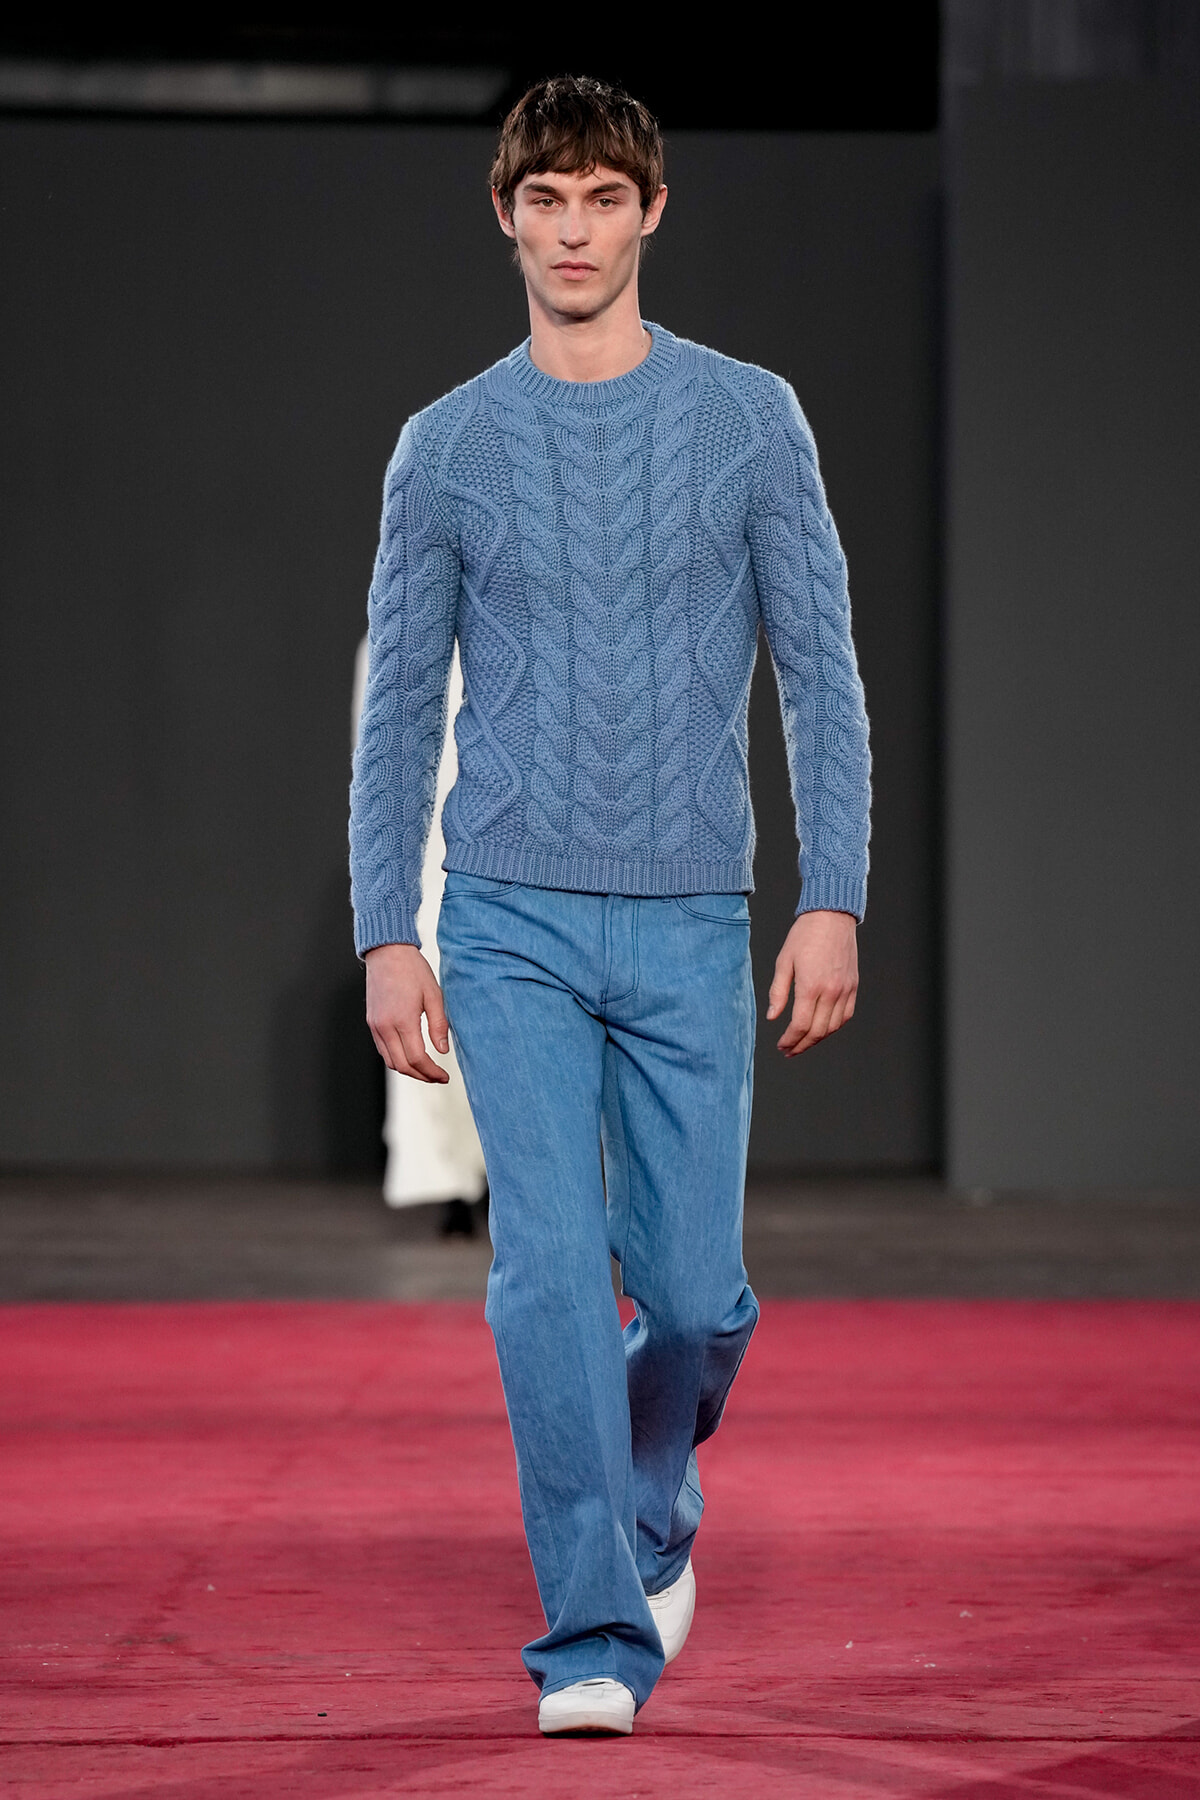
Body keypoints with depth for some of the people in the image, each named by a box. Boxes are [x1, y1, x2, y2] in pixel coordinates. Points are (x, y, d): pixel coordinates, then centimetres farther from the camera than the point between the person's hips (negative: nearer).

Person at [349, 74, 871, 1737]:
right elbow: (400, 705, 8)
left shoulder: (751, 424, 3)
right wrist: (387, 936, 1)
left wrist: (834, 901, -4)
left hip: (693, 929, 0)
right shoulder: (448, 448, 5)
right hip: (511, 925, 0)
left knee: (693, 1291, 4)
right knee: (551, 1267, -12)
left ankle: (651, 1516, 34)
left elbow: (821, 676, 4)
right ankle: (595, 1634, -8)